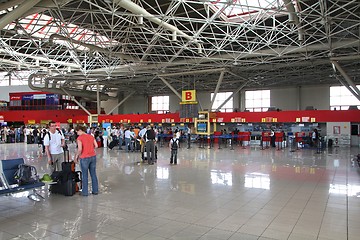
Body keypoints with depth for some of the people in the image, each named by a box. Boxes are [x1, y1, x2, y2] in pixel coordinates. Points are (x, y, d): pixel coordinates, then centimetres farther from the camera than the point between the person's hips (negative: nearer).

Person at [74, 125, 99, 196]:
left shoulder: (80, 138, -10)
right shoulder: (91, 136, 7)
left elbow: (79, 149, -17)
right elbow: (96, 146, 6)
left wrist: (76, 156, -4)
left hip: (85, 158, -5)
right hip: (93, 156, 5)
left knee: (85, 175, 8)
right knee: (93, 174, 14)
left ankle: (85, 192, 17)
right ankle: (95, 190, 21)